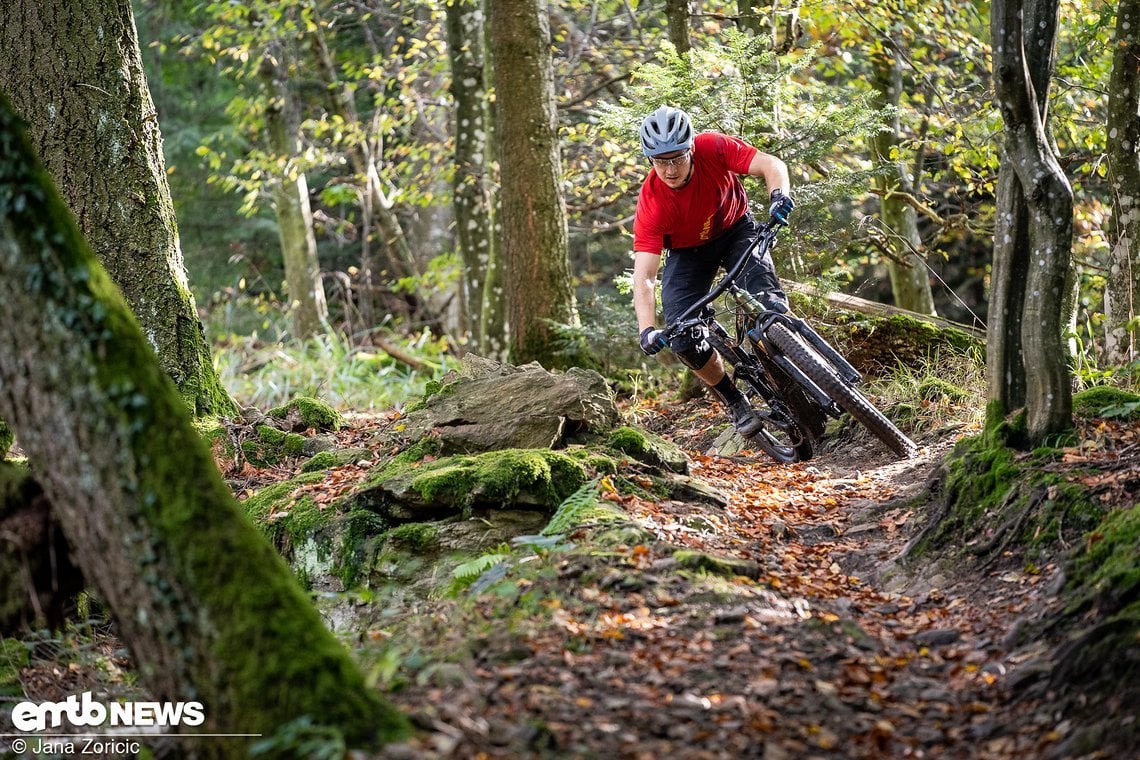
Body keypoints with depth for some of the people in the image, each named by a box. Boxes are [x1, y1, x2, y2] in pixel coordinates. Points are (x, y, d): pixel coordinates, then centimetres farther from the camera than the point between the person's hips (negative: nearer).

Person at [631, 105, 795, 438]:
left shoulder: (713, 148, -29)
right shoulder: (651, 203, -32)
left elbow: (771, 165, -34)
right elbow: (643, 277, -35)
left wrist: (779, 195, -57)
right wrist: (647, 329, -49)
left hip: (735, 228, 0)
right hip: (687, 253, 0)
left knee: (768, 301, -27)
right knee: (683, 341, -16)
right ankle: (734, 402, 8)